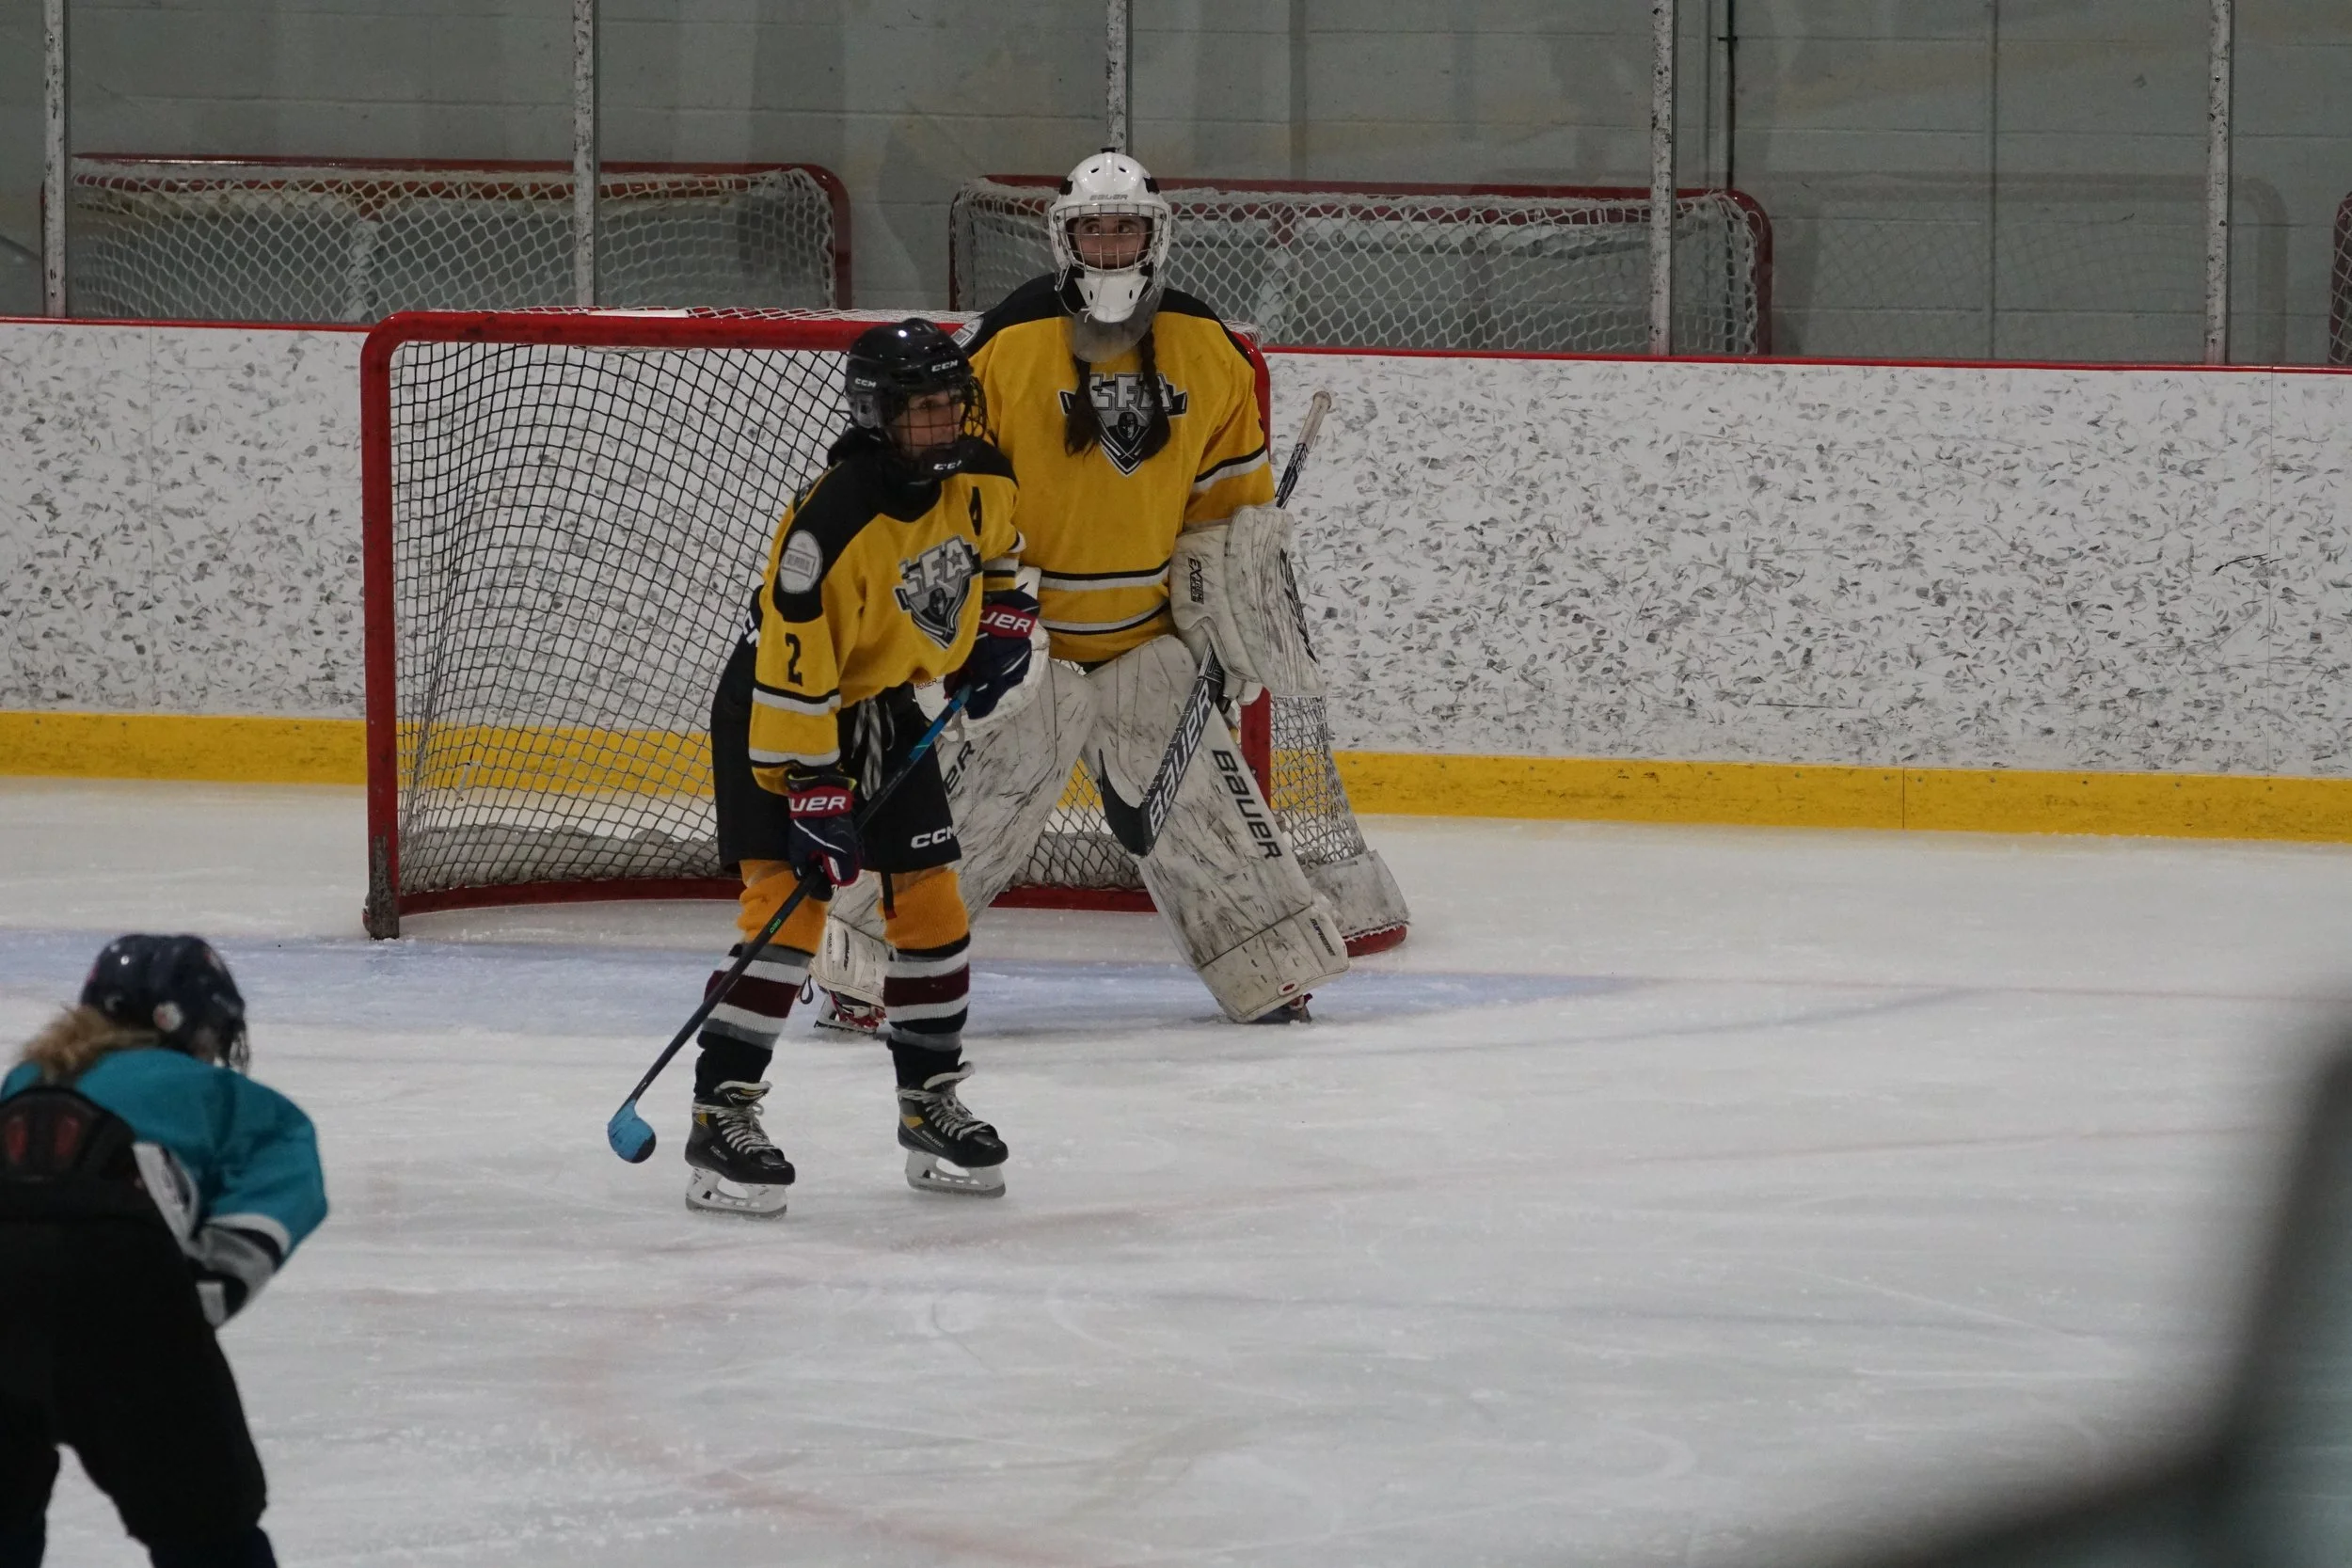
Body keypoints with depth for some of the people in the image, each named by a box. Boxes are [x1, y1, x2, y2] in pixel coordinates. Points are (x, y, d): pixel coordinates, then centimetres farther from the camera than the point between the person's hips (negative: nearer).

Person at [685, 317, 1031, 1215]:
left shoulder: (979, 477, -10)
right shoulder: (834, 524, -33)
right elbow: (794, 671, -31)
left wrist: (1002, 619, 4)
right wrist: (812, 796, -31)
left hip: (881, 703, 7)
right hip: (774, 704, -7)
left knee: (930, 898, 6)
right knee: (788, 899, -18)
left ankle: (931, 1101, 19)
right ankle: (721, 1115, -16)